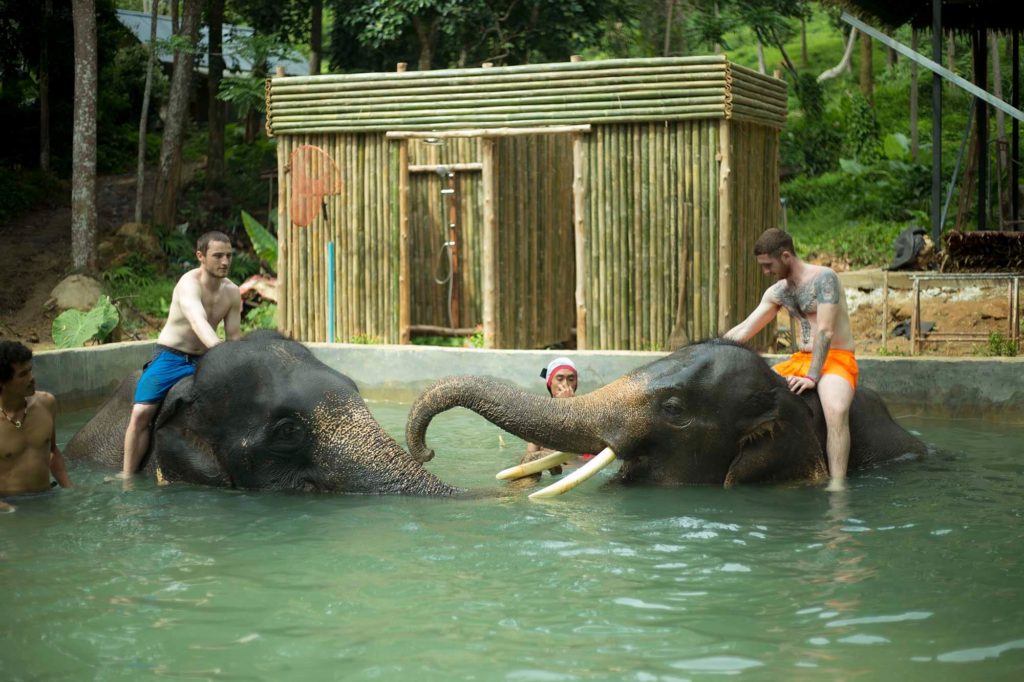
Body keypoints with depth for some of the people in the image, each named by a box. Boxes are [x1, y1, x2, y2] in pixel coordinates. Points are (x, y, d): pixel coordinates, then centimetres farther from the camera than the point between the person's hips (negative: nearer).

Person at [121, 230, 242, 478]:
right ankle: (127, 476, -12)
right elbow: (198, 322, -38)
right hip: (170, 358, -5)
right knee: (141, 413, -19)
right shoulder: (189, 284, -21)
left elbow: (234, 337, 7)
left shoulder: (232, 292, 0)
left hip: (202, 360, 5)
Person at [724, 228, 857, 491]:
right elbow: (745, 329, 10)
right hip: (799, 360, 8)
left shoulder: (823, 278, -13)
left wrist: (813, 377, -27)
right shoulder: (777, 292, 10)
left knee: (836, 410, -37)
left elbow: (825, 331, -21)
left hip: (835, 359, -8)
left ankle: (837, 484, -42)